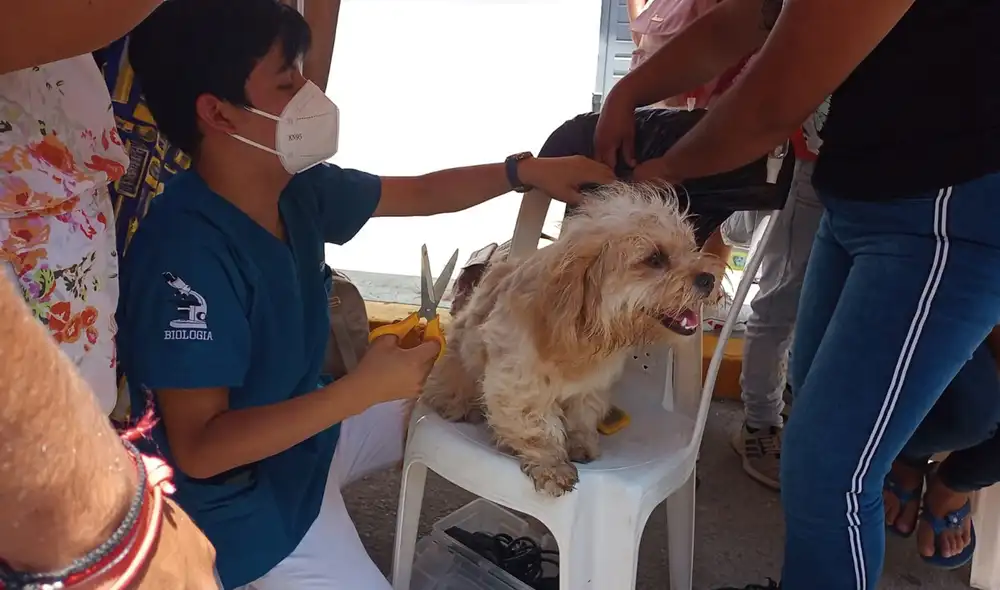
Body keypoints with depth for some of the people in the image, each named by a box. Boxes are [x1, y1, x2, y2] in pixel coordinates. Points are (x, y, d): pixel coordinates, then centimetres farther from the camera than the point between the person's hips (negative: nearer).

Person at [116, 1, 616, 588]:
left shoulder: (296, 188, -9)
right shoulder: (187, 255, -32)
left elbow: (419, 193, 5)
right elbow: (198, 449, -30)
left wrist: (527, 170, -3)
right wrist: (360, 391, -34)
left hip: (309, 424, 8)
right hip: (243, 491, -8)